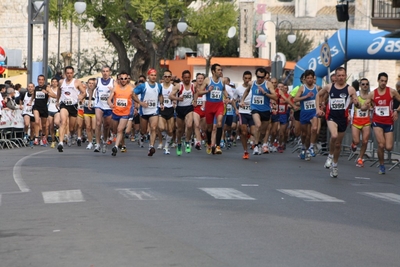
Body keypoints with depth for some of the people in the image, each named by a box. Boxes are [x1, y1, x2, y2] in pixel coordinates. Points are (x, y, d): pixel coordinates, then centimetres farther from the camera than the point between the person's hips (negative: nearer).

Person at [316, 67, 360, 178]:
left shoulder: (350, 89, -2)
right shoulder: (329, 87, 2)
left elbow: (358, 106, -2)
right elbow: (318, 95, 19)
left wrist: (356, 103, -26)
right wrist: (318, 108, 8)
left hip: (343, 118, 1)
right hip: (331, 116, -1)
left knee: (338, 144, 12)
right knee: (334, 136, -30)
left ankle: (334, 165, 31)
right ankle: (330, 155, -5)